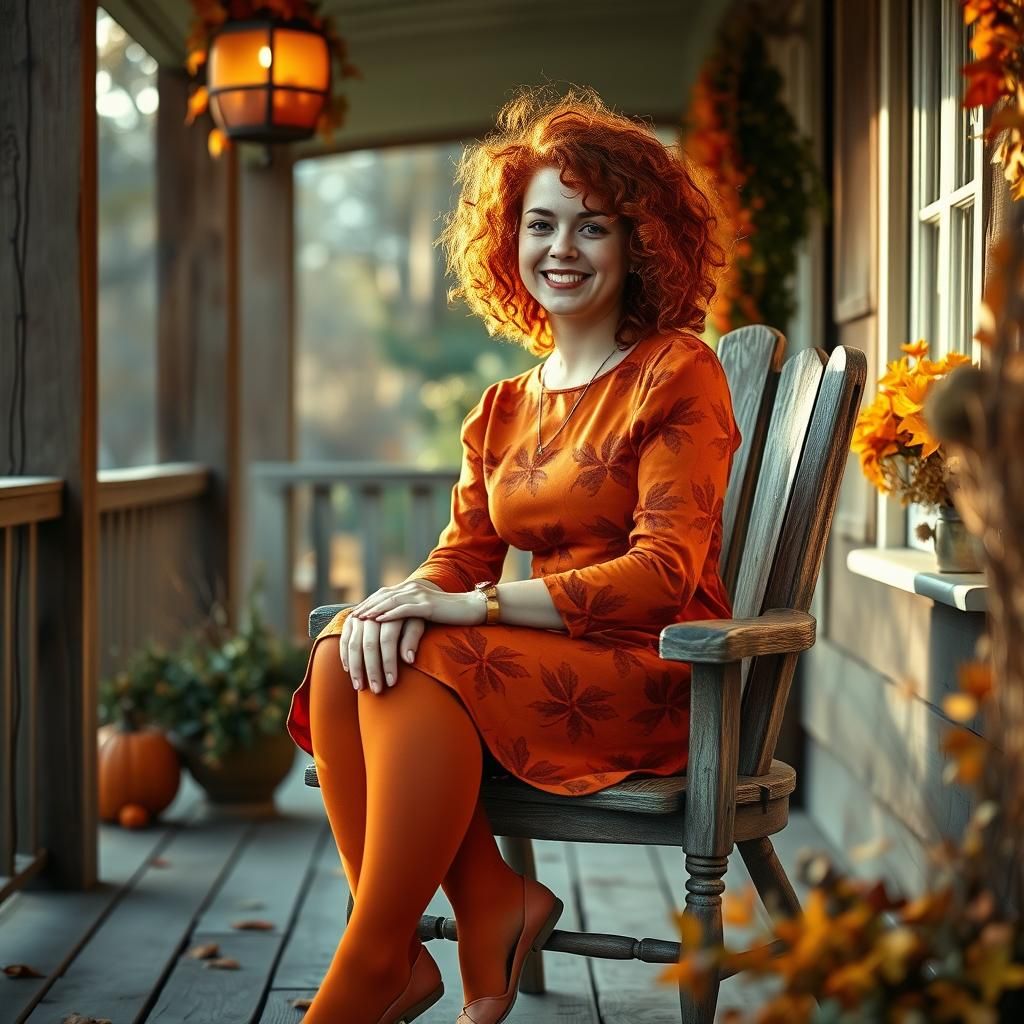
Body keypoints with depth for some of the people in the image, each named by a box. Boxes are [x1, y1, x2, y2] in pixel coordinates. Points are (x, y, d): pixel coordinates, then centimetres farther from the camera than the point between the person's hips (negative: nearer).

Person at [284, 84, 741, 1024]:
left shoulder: (677, 374, -4)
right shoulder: (506, 409, 17)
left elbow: (662, 573, -14)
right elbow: (462, 556, 10)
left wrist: (465, 608, -21)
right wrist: (407, 599, -17)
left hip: (654, 677, -6)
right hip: (544, 665, 6)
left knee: (428, 664, -29)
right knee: (348, 653, -20)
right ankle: (489, 911, -18)